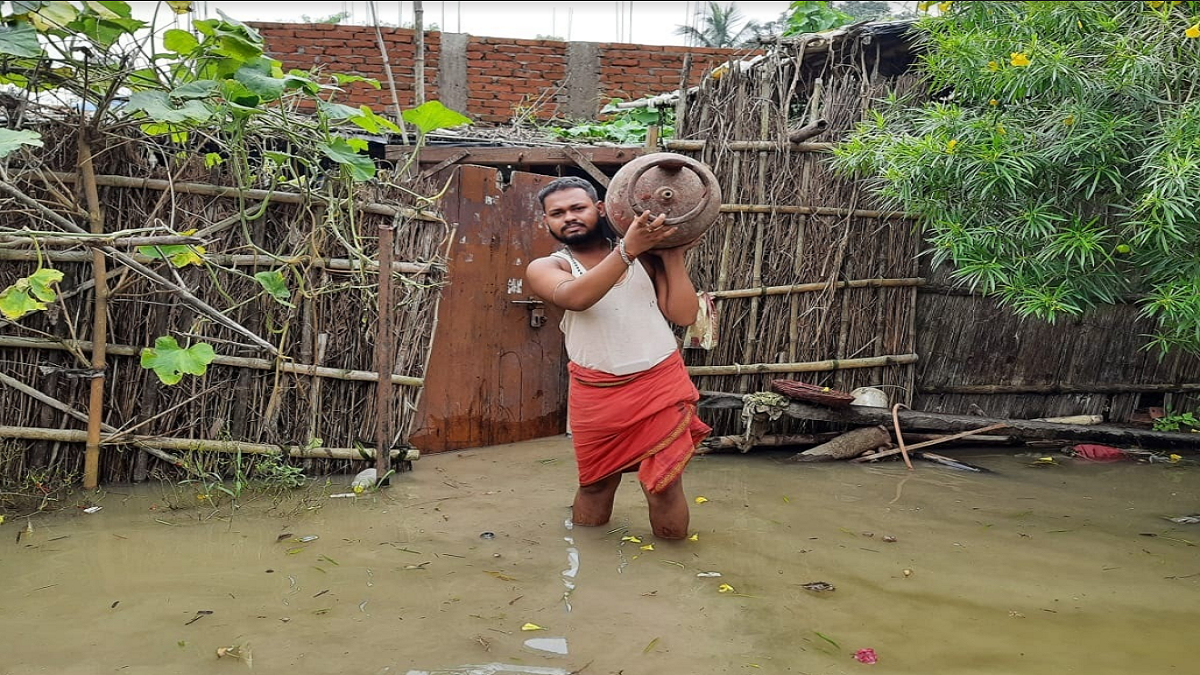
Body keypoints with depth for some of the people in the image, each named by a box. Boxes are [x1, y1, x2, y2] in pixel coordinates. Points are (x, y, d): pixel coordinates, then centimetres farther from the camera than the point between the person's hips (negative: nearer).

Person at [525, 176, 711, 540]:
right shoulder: (545, 268, -2)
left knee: (664, 484, 0)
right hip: (596, 394, 0)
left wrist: (673, 259, -6)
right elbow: (575, 297, -25)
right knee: (595, 484, 15)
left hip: (661, 386, 0)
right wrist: (627, 250, -33)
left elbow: (684, 315, -2)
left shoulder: (646, 256, 3)